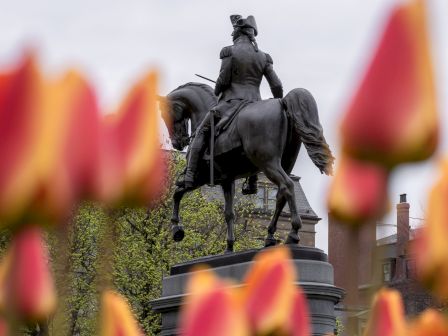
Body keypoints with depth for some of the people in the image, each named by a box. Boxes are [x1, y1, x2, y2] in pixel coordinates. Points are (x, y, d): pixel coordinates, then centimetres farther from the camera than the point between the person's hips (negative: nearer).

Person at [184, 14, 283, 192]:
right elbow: (276, 85, 4)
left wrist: (217, 91, 11)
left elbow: (223, 81, -11)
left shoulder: (229, 52, -7)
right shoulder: (263, 57, 7)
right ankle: (252, 183, 30)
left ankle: (189, 176, -6)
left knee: (202, 133, 6)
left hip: (231, 102, -5)